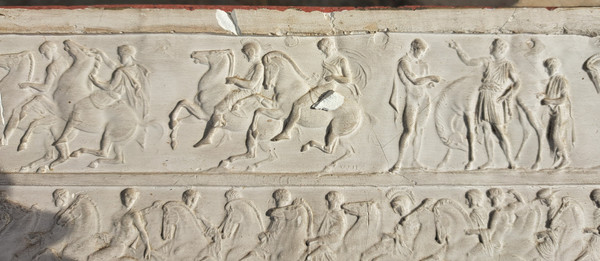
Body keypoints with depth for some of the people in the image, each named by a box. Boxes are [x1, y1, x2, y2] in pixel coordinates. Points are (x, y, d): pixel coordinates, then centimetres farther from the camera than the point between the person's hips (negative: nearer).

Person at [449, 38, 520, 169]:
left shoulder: (508, 66, -4)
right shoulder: (487, 61, 5)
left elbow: (517, 83, -9)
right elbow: (468, 61, 2)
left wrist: (506, 97, -18)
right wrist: (458, 48, -4)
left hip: (497, 102, -4)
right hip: (484, 101, 4)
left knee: (501, 133, -8)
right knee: (486, 132, 7)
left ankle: (511, 163, 3)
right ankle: (490, 160, 19)